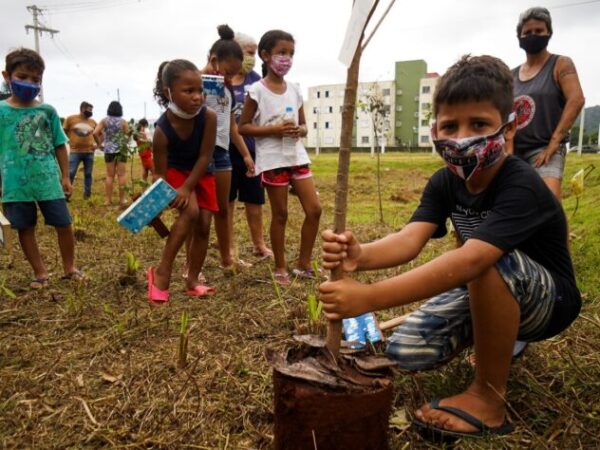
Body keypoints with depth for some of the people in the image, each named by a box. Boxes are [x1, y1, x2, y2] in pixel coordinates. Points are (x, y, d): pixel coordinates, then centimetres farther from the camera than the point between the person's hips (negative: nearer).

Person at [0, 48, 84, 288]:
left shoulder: (48, 111, 3)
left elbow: (60, 146, 8)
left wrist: (65, 176, 6)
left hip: (48, 180, 1)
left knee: (64, 225, 5)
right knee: (25, 229, 9)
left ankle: (69, 267, 25)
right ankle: (40, 273, 25)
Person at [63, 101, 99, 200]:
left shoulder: (93, 122, 8)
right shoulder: (70, 119, -1)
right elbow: (64, 131, 7)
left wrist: (97, 143, 7)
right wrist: (71, 139, 2)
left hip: (89, 152, 3)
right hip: (75, 152, -3)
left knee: (88, 174, 7)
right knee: (70, 173, -5)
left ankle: (87, 195, 16)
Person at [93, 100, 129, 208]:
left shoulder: (104, 120, 1)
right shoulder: (123, 121, -3)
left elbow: (95, 133, -7)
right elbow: (128, 135, -4)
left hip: (109, 150, 2)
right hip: (121, 150, -2)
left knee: (110, 175, 7)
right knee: (122, 175, 1)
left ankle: (108, 200, 8)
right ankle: (122, 199, 3)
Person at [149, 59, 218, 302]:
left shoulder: (208, 116, -28)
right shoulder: (162, 129, -30)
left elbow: (205, 156, -23)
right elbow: (160, 173, -23)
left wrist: (187, 188, -26)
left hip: (201, 173, 3)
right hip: (175, 171, -3)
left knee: (204, 225, 0)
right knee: (190, 212, -27)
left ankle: (192, 281, 14)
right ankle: (162, 272, -17)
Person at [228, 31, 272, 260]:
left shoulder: (254, 79, 5)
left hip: (252, 148, 3)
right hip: (226, 149, -3)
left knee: (254, 198, 12)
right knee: (227, 199, 8)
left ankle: (259, 244, 28)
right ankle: (229, 247, 22)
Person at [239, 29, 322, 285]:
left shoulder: (295, 90, 10)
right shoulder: (257, 90, -6)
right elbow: (243, 127, -7)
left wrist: (298, 130, -8)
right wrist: (274, 129, -18)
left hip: (297, 155, 6)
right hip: (272, 159, -5)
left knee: (314, 209, 1)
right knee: (280, 214, 2)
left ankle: (303, 265, 15)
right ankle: (280, 269, 17)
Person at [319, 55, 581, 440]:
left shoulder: (522, 187, -32)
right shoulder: (444, 183, -10)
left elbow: (469, 261, -48)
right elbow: (410, 240, -27)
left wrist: (369, 298, -57)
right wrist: (361, 255, -51)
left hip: (547, 299, -6)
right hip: (486, 294, 6)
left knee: (490, 259, -39)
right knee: (406, 352, -11)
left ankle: (490, 396, -19)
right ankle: (499, 338, 18)